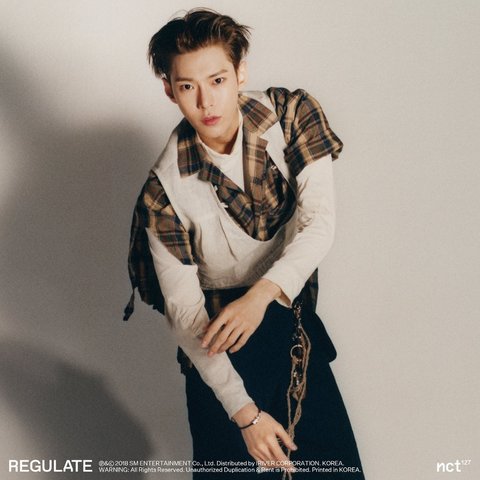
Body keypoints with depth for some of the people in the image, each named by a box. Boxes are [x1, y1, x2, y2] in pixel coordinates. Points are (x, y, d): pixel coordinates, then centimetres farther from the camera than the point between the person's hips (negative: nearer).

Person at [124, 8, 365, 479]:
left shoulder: (293, 114, -12)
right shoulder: (164, 190, -18)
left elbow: (320, 221, -18)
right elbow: (184, 312, -16)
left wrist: (261, 295, -34)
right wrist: (244, 412, -18)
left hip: (295, 325, 3)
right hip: (219, 347, -2)